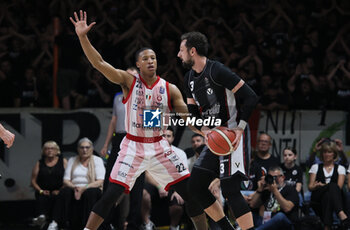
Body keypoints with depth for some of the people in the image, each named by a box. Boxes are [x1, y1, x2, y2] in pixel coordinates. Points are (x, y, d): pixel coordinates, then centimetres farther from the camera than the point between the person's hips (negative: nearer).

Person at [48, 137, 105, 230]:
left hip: (91, 189, -2)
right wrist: (74, 187, -14)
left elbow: (100, 181, -6)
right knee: (64, 191, -31)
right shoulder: (72, 161, 16)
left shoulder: (97, 160, 7)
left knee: (90, 193, -37)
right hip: (74, 190, 2)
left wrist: (84, 188, -19)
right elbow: (66, 181, 8)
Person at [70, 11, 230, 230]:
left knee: (190, 192, -2)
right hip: (133, 146, -2)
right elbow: (99, 64, -15)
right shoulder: (128, 81, -5)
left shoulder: (170, 89, 0)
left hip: (159, 147, 2)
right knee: (112, 194, -11)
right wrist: (83, 37, -25)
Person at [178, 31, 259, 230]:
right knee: (196, 185, 7)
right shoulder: (190, 78, 11)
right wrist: (205, 130, -8)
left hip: (232, 136, -9)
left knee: (230, 190, -16)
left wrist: (240, 128, -23)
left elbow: (251, 97, -18)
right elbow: (192, 112, 13)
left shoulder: (217, 71, -17)